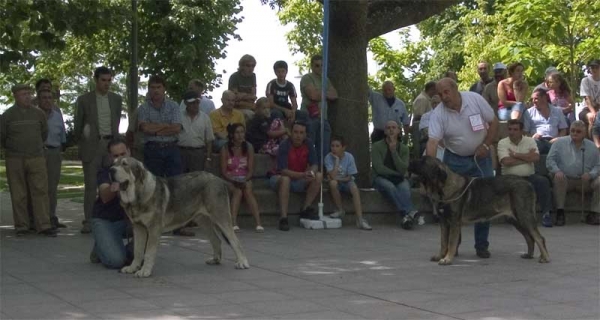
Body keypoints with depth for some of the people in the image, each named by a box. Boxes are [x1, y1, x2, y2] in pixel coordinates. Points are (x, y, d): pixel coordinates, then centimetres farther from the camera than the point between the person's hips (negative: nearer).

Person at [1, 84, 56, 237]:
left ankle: (44, 225, -4)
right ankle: (21, 226, 9)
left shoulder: (39, 114, 4)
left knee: (40, 191, -5)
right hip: (15, 160, -1)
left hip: (36, 158, 1)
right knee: (18, 194, 3)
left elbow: (44, 133, 19)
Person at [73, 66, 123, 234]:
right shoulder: (84, 99, 1)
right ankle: (88, 221, 3)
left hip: (111, 144, 2)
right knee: (91, 185, -2)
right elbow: (78, 124, 9)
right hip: (91, 146, -2)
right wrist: (80, 142, 15)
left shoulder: (117, 99, 9)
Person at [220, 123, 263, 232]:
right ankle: (234, 223, -39)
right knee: (238, 192, -31)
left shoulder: (249, 148, 4)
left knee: (248, 191, -29)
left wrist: (245, 180, -18)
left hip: (245, 179, 1)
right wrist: (234, 181, -20)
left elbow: (250, 169, 0)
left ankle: (258, 223, -41)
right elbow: (223, 171, -5)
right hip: (230, 180, -1)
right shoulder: (225, 150, -2)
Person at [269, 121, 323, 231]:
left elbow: (314, 165, -6)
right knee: (285, 179, -38)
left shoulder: (308, 144, -6)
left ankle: (306, 209, -13)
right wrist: (303, 175, -40)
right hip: (280, 178, -5)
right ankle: (283, 217, -39)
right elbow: (283, 170, -28)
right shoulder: (284, 146, -21)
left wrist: (311, 172, -31)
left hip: (301, 180, 5)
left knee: (319, 176, -16)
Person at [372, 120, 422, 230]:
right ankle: (411, 212, -52)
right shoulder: (377, 146, 1)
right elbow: (379, 169, -8)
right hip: (381, 178, -2)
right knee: (390, 187, -37)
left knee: (405, 188, -33)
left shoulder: (404, 148, 7)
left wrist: (393, 151, -14)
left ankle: (405, 216, -52)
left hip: (398, 179, 2)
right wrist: (396, 173, -9)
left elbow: (403, 170, -7)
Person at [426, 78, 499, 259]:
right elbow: (433, 141, -24)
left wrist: (485, 145, -12)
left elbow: (493, 122, -3)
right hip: (454, 159, 0)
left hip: (480, 157, 0)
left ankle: (481, 245, 9)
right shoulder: (438, 114, -16)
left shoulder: (475, 100, -13)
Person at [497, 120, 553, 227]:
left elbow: (536, 158, -9)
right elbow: (506, 162, -14)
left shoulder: (530, 141, 8)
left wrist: (515, 154, -9)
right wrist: (527, 157, -6)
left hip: (529, 177, 2)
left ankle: (546, 213, -16)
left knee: (543, 181, -26)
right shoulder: (502, 143, 2)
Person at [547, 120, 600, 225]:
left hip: (585, 181, 2)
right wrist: (557, 171, -19)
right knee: (558, 179, -34)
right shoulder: (560, 142, 8)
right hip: (565, 179, -2)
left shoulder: (591, 146, 13)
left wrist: (590, 174, -12)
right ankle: (560, 212, -26)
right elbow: (550, 160, 2)